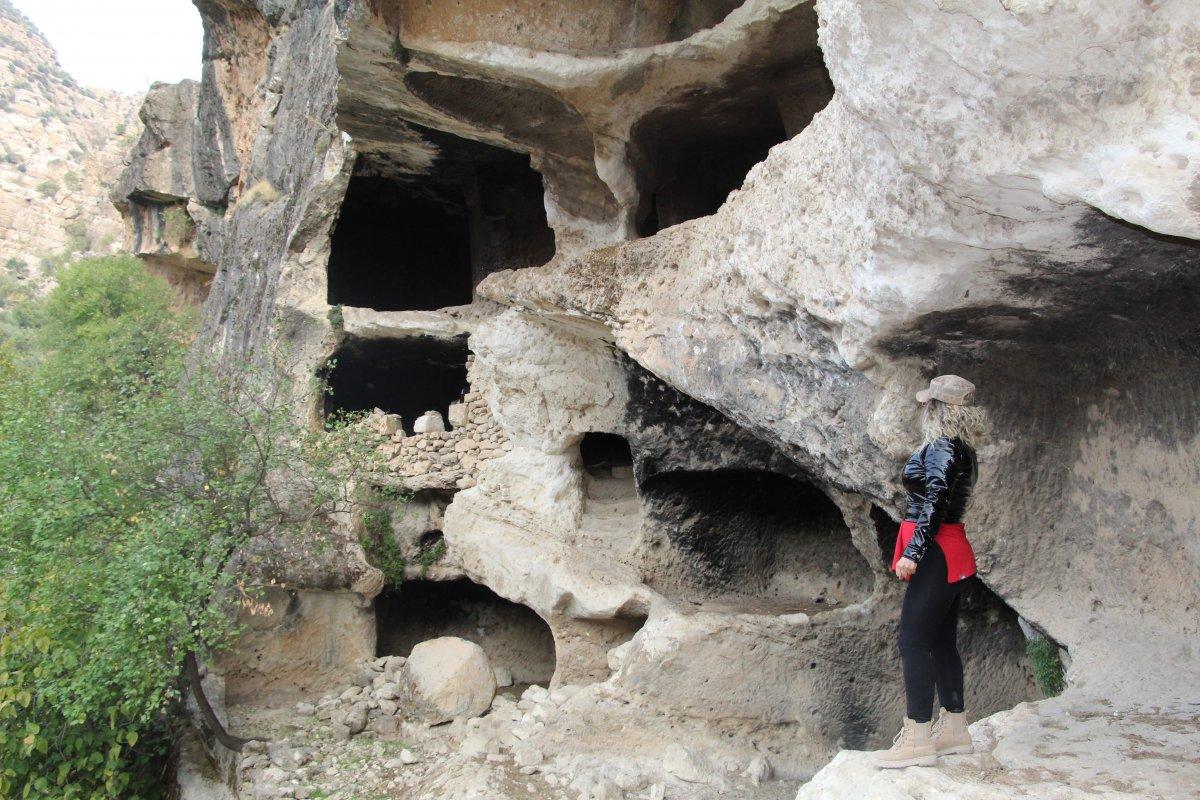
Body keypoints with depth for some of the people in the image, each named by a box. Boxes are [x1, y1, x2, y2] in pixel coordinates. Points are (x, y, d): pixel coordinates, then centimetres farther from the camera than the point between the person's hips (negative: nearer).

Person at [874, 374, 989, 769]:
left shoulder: (941, 448, -15)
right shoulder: (960, 450, 15)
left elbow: (934, 505, -21)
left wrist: (913, 552, -23)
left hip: (935, 555, -10)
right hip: (952, 555, 10)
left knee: (913, 642, -7)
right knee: (942, 642, 15)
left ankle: (918, 739, -5)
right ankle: (954, 729, 22)